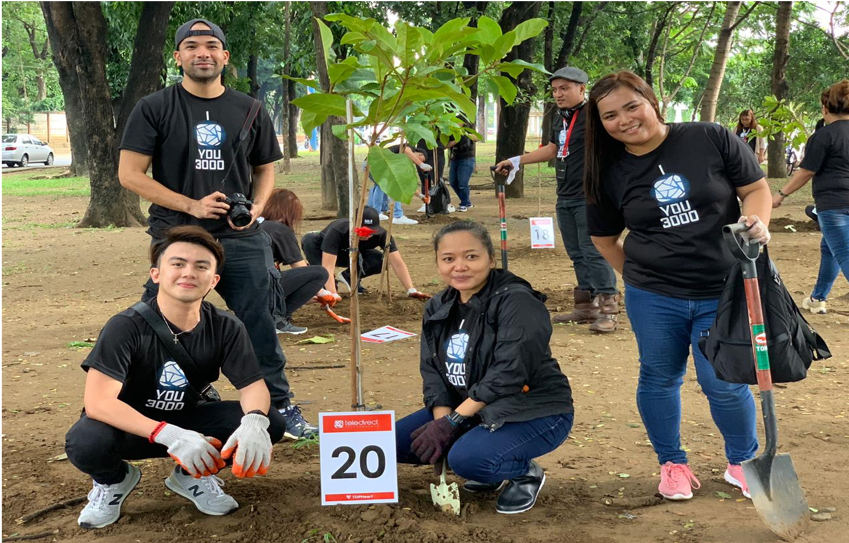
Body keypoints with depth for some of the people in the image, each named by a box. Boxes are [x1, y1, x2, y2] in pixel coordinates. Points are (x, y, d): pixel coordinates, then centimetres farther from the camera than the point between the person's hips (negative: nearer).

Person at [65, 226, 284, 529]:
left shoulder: (225, 328, -12)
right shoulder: (127, 326, -24)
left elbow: (252, 384, -11)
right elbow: (98, 402, -32)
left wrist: (254, 421, -37)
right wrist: (170, 436, -44)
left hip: (186, 421, 3)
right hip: (129, 426, -3)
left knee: (270, 424, -20)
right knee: (85, 443, -38)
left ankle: (193, 476, 8)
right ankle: (114, 480, 2)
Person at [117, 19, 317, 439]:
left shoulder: (250, 112, 11)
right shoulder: (154, 109, 1)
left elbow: (265, 169, 19)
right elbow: (129, 173, -4)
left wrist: (257, 206, -3)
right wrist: (191, 205, -13)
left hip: (242, 240, 2)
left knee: (259, 326, 4)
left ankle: (282, 406, 17)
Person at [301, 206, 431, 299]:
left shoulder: (381, 234, -31)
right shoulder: (337, 231, -41)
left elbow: (397, 263, -33)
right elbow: (328, 266, -47)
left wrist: (411, 290, -44)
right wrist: (332, 294, -59)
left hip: (352, 256, 3)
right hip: (326, 253, -2)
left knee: (384, 259, -27)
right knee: (309, 240, -36)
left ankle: (348, 277, 0)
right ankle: (326, 286, -21)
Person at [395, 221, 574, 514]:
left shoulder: (517, 302, -19)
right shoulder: (438, 308, 4)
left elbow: (507, 374, -26)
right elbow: (432, 372, 1)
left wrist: (452, 422, -24)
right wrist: (442, 422, -17)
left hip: (533, 412, -8)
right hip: (469, 410, 8)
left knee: (468, 459, -34)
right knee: (393, 440, -2)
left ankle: (526, 472, 0)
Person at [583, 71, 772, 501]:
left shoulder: (710, 139, -7)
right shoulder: (611, 173, 0)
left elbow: (756, 188, 0)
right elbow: (604, 237, 14)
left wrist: (756, 224, -19)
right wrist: (639, 274, 9)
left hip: (723, 292, -2)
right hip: (653, 297, 2)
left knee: (724, 383, 1)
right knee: (659, 379, 12)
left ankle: (743, 462, 27)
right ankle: (672, 463, 35)